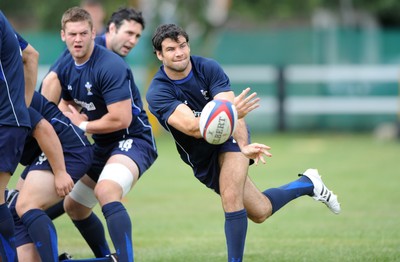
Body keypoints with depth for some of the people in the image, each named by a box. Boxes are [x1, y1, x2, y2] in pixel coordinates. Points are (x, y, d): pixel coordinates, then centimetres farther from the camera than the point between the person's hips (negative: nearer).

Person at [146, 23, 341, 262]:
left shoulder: (208, 68, -16)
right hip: (202, 159, 1)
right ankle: (308, 183, 32)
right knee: (260, 211, 7)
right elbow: (192, 127, -35)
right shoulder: (157, 93, -20)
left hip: (230, 139, -1)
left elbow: (232, 109, -27)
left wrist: (244, 145, -46)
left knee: (231, 199, -28)